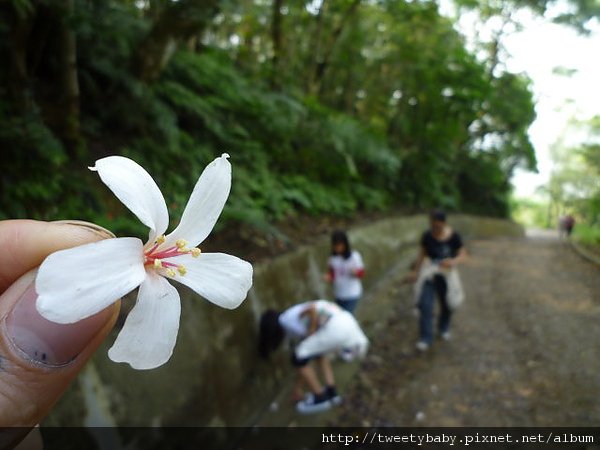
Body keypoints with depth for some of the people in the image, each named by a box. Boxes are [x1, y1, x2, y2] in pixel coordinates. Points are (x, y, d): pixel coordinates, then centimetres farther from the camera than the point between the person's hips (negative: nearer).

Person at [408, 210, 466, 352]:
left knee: (446, 304, 17)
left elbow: (462, 255, -8)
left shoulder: (454, 236, -14)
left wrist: (453, 262, -30)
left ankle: (444, 328, 46)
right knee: (425, 304, -10)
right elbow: (422, 254, 2)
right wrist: (415, 271, 6)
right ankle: (426, 338, -2)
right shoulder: (427, 236, -11)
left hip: (447, 273, 0)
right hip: (429, 272, 0)